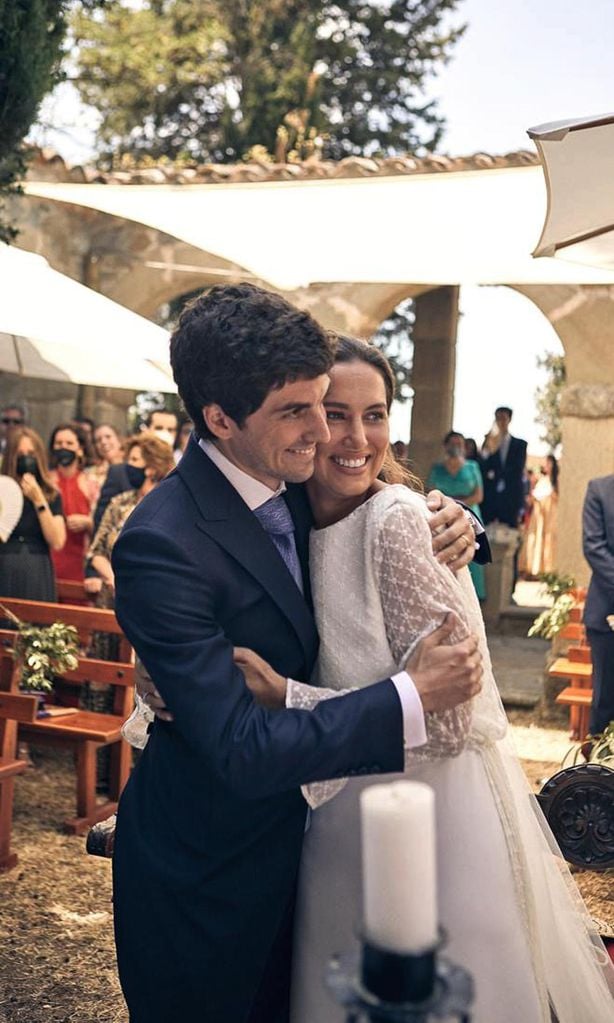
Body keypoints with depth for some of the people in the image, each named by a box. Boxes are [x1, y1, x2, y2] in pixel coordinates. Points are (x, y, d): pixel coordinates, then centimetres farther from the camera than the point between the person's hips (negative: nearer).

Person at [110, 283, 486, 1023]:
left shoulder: (292, 479, -7)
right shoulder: (163, 545, -31)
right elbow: (241, 750, -32)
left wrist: (447, 525, -12)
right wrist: (412, 699, -27)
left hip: (283, 834, 7)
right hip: (202, 875, -7)